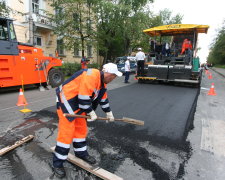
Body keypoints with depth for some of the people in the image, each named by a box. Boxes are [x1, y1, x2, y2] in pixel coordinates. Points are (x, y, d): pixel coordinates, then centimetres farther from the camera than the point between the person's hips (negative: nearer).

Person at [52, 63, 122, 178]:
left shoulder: (101, 81, 5)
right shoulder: (91, 76, -27)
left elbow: (103, 98, 16)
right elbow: (84, 98, -29)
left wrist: (108, 112, 19)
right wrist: (91, 113, -17)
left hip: (78, 103, 10)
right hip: (66, 101, -9)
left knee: (81, 129, 16)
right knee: (66, 133, -5)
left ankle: (81, 153, 34)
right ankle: (57, 164, 12)